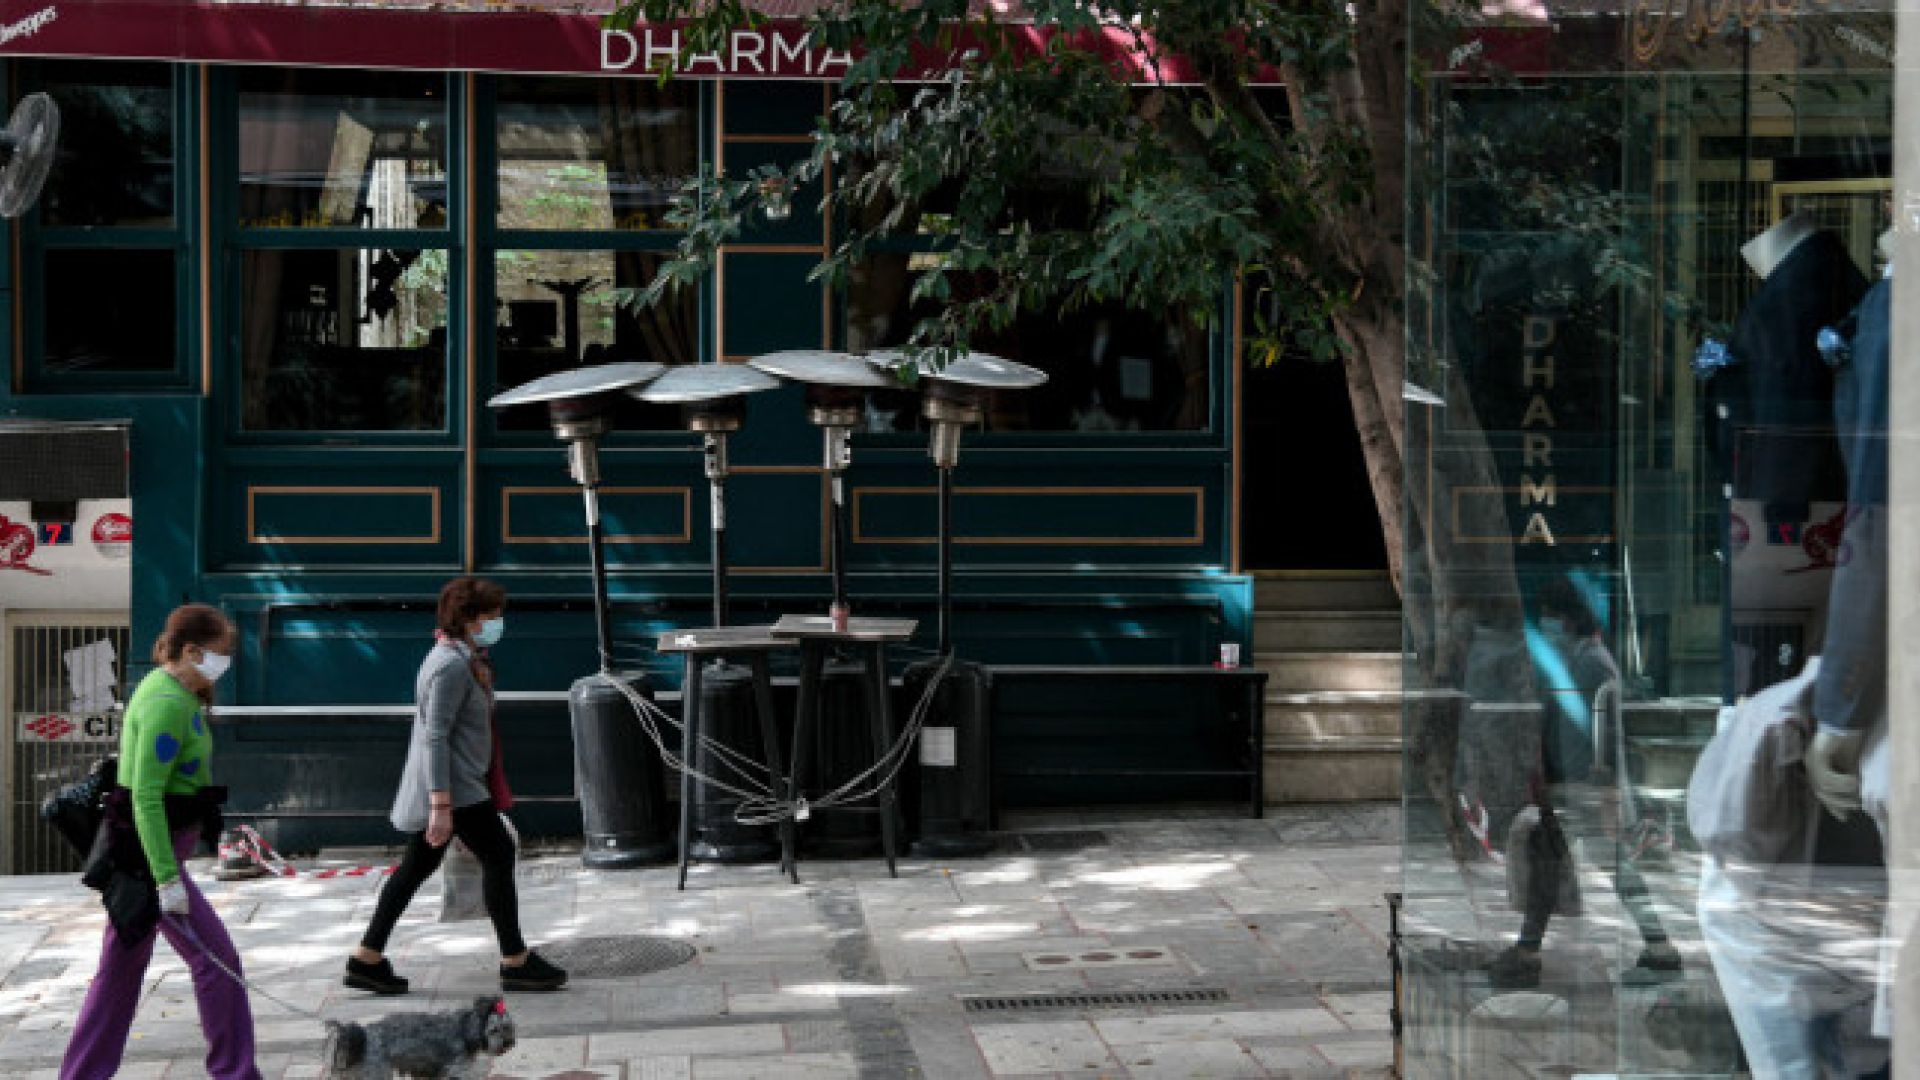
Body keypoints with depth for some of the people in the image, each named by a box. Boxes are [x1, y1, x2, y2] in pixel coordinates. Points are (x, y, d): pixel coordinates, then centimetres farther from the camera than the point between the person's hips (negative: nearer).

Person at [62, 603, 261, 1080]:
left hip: (140, 856, 10)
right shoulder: (167, 704, -19)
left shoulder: (174, 694, 11)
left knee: (123, 966, 15)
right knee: (217, 959, -5)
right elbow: (146, 799, -24)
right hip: (150, 853, -10)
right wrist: (168, 879, -25)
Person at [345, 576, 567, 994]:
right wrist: (441, 805, -26)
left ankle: (367, 959, 18)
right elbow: (435, 737, -23)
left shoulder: (465, 659, 14)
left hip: (456, 785, 11)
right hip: (454, 788, -11)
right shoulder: (452, 666, -18)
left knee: (417, 865, 13)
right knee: (498, 855, -4)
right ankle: (516, 962, 3)